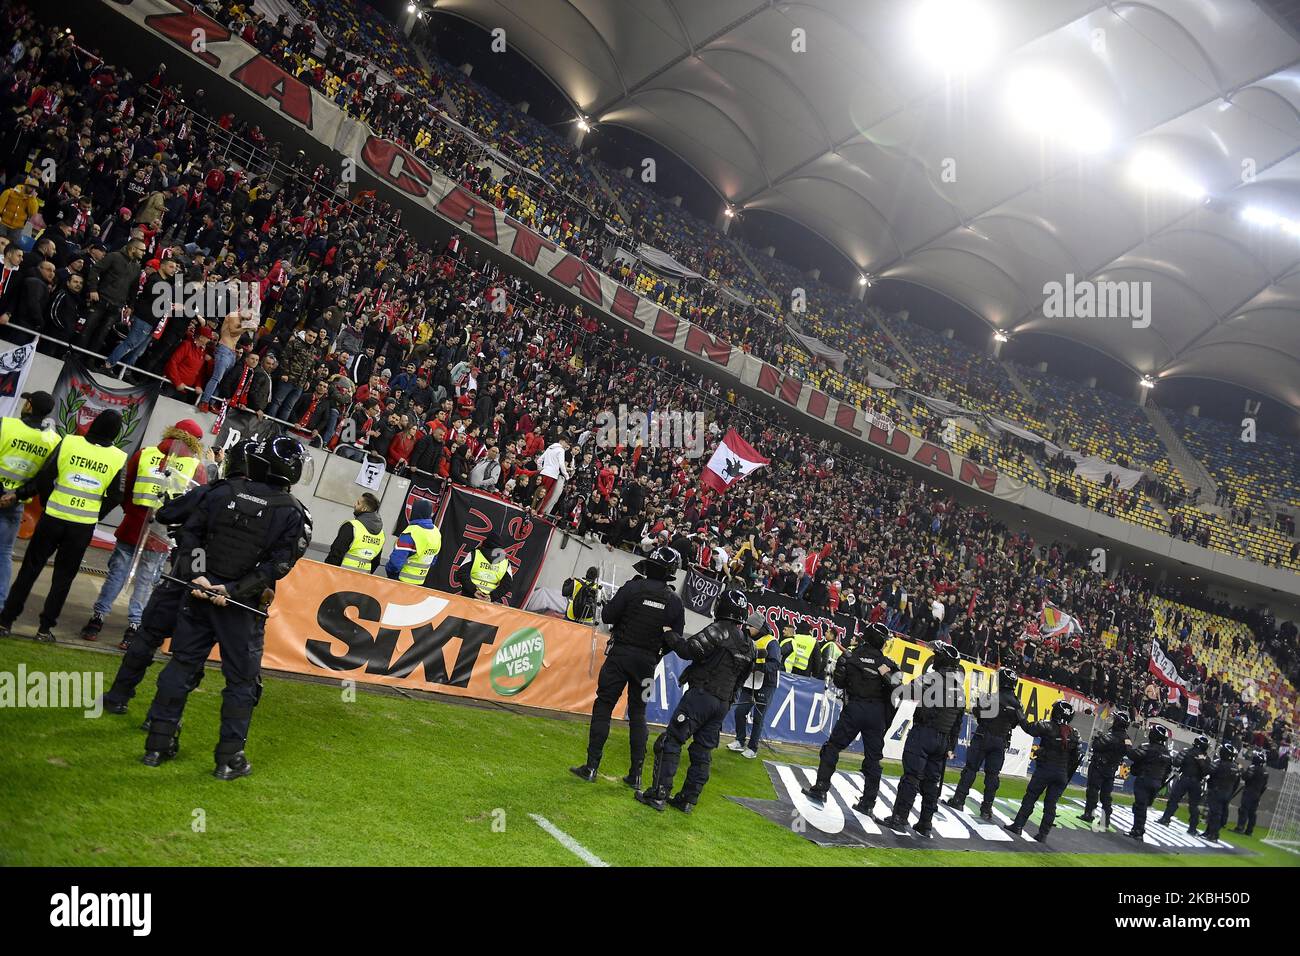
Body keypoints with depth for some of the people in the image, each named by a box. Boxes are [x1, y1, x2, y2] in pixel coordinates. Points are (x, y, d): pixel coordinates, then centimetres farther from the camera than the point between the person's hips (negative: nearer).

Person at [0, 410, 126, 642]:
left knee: (30, 569, 13)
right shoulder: (118, 458, -6)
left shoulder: (69, 442, -6)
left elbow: (43, 477, -5)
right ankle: (45, 627, 14)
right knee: (63, 577, 12)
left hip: (53, 518, 0)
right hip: (83, 526, 0)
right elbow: (115, 497, -2)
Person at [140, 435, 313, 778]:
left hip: (199, 593, 4)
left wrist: (193, 575, -6)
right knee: (242, 680, 8)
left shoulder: (224, 492, 3)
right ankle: (229, 758, 13)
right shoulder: (295, 514, -8)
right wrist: (234, 591, -14)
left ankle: (159, 743, 21)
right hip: (241, 607, -3)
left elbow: (188, 533, 0)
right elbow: (277, 565, -16)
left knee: (181, 664, 15)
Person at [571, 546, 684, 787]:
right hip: (647, 662, 3)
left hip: (620, 654, -3)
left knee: (603, 707, 4)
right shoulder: (675, 602, -1)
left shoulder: (633, 588, -11)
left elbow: (607, 616, -10)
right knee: (638, 715, 13)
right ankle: (636, 774, 13)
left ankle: (591, 767, 3)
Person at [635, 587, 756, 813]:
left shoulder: (719, 630, -11)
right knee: (702, 751, 13)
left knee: (670, 741, -3)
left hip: (701, 695, -8)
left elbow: (690, 649, -20)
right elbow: (740, 678, 18)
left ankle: (658, 795, -4)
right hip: (724, 702, 8)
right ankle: (688, 800, 16)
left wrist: (670, 636, -9)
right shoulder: (749, 646, 13)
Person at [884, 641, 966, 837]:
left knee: (911, 776, -5)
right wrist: (951, 747, 21)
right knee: (932, 781, 11)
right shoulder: (960, 690, 13)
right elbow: (957, 724, 16)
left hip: (922, 733, -6)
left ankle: (900, 818, -6)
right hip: (942, 740, 6)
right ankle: (925, 824, 14)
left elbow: (908, 691, -16)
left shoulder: (932, 678, -10)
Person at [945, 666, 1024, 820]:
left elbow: (977, 711, -7)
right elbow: (1019, 721, 9)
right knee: (993, 774, 7)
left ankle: (958, 799, 2)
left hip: (983, 738, -3)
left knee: (971, 768, 3)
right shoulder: (1016, 702, 0)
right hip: (1001, 742, 3)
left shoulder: (991, 696, -13)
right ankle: (987, 808, 7)